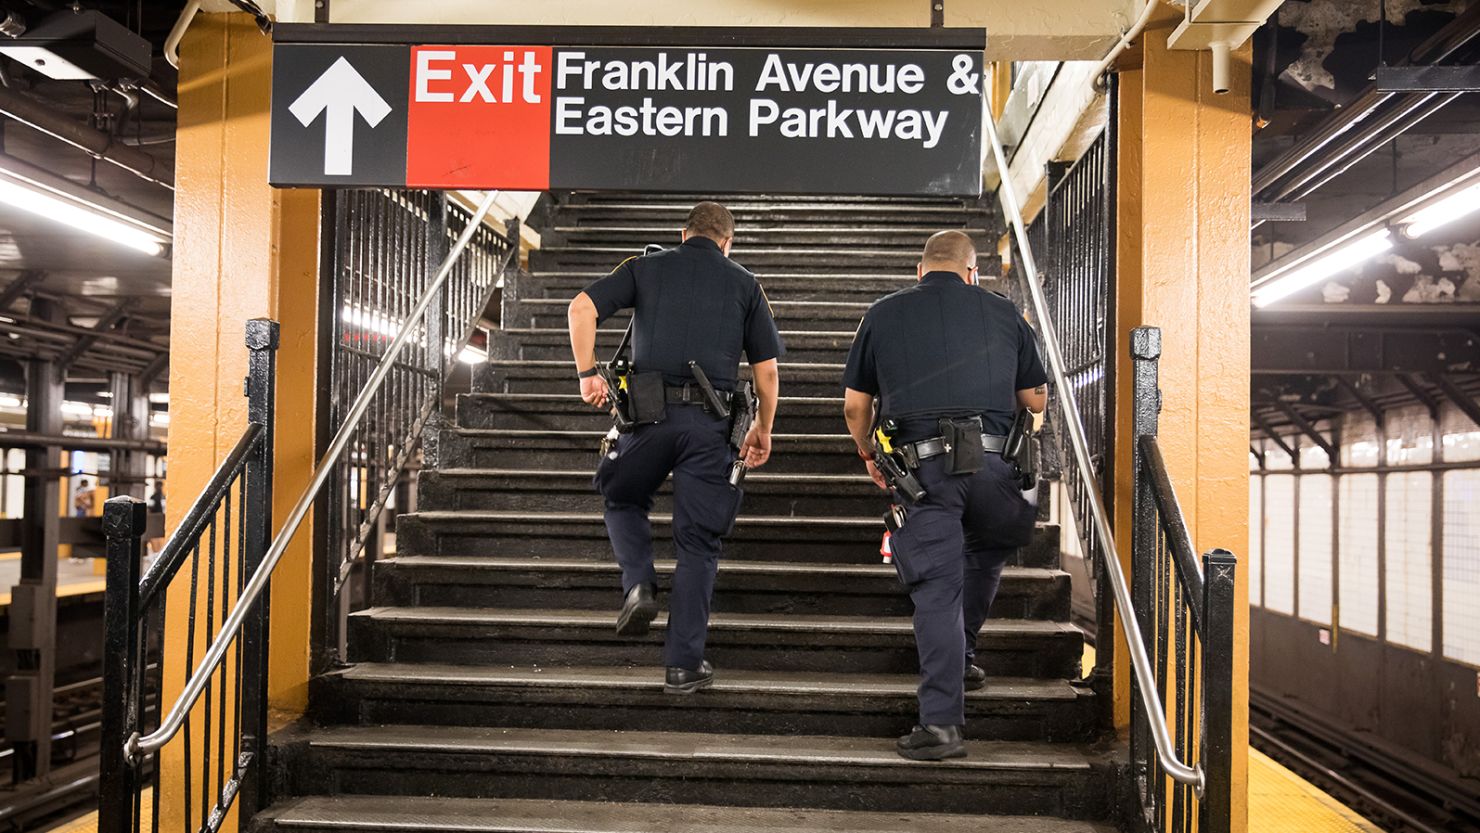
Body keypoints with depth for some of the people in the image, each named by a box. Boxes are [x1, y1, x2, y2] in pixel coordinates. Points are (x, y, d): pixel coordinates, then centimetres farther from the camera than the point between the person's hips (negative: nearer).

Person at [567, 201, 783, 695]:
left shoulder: (646, 268, 12)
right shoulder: (743, 283, 12)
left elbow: (582, 308, -2)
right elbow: (766, 368, 9)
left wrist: (587, 373, 4)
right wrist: (763, 430, 19)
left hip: (650, 410, 0)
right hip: (711, 422, 0)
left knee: (622, 499, 27)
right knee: (698, 543, 7)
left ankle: (639, 584, 3)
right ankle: (684, 664, 9)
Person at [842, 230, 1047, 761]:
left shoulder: (883, 314, 11)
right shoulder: (1002, 313, 13)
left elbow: (855, 405, 11)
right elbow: (1036, 401, 17)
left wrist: (869, 456, 27)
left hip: (921, 466, -1)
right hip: (992, 464, 1)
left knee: (936, 591, 1)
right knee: (986, 551, 30)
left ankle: (941, 723, -1)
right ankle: (962, 653, 31)